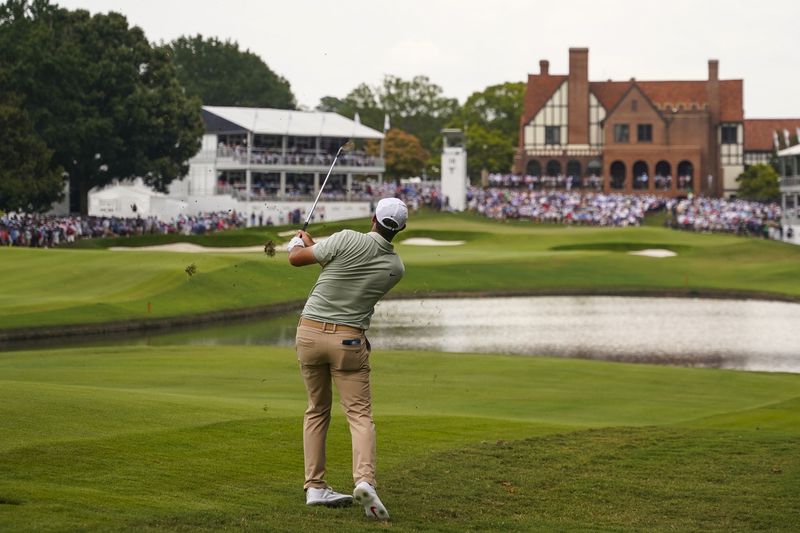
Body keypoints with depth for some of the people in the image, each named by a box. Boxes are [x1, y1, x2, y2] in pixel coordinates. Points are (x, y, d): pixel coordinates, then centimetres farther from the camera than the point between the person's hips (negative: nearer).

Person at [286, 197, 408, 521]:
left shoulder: (347, 240, -10)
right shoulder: (396, 268, 1)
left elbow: (295, 258, -1)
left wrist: (300, 242, 23)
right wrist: (315, 245, 26)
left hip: (310, 332, 1)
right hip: (349, 340, -1)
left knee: (317, 410, 16)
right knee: (360, 415, -1)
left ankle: (315, 487, 13)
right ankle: (365, 480, -25)